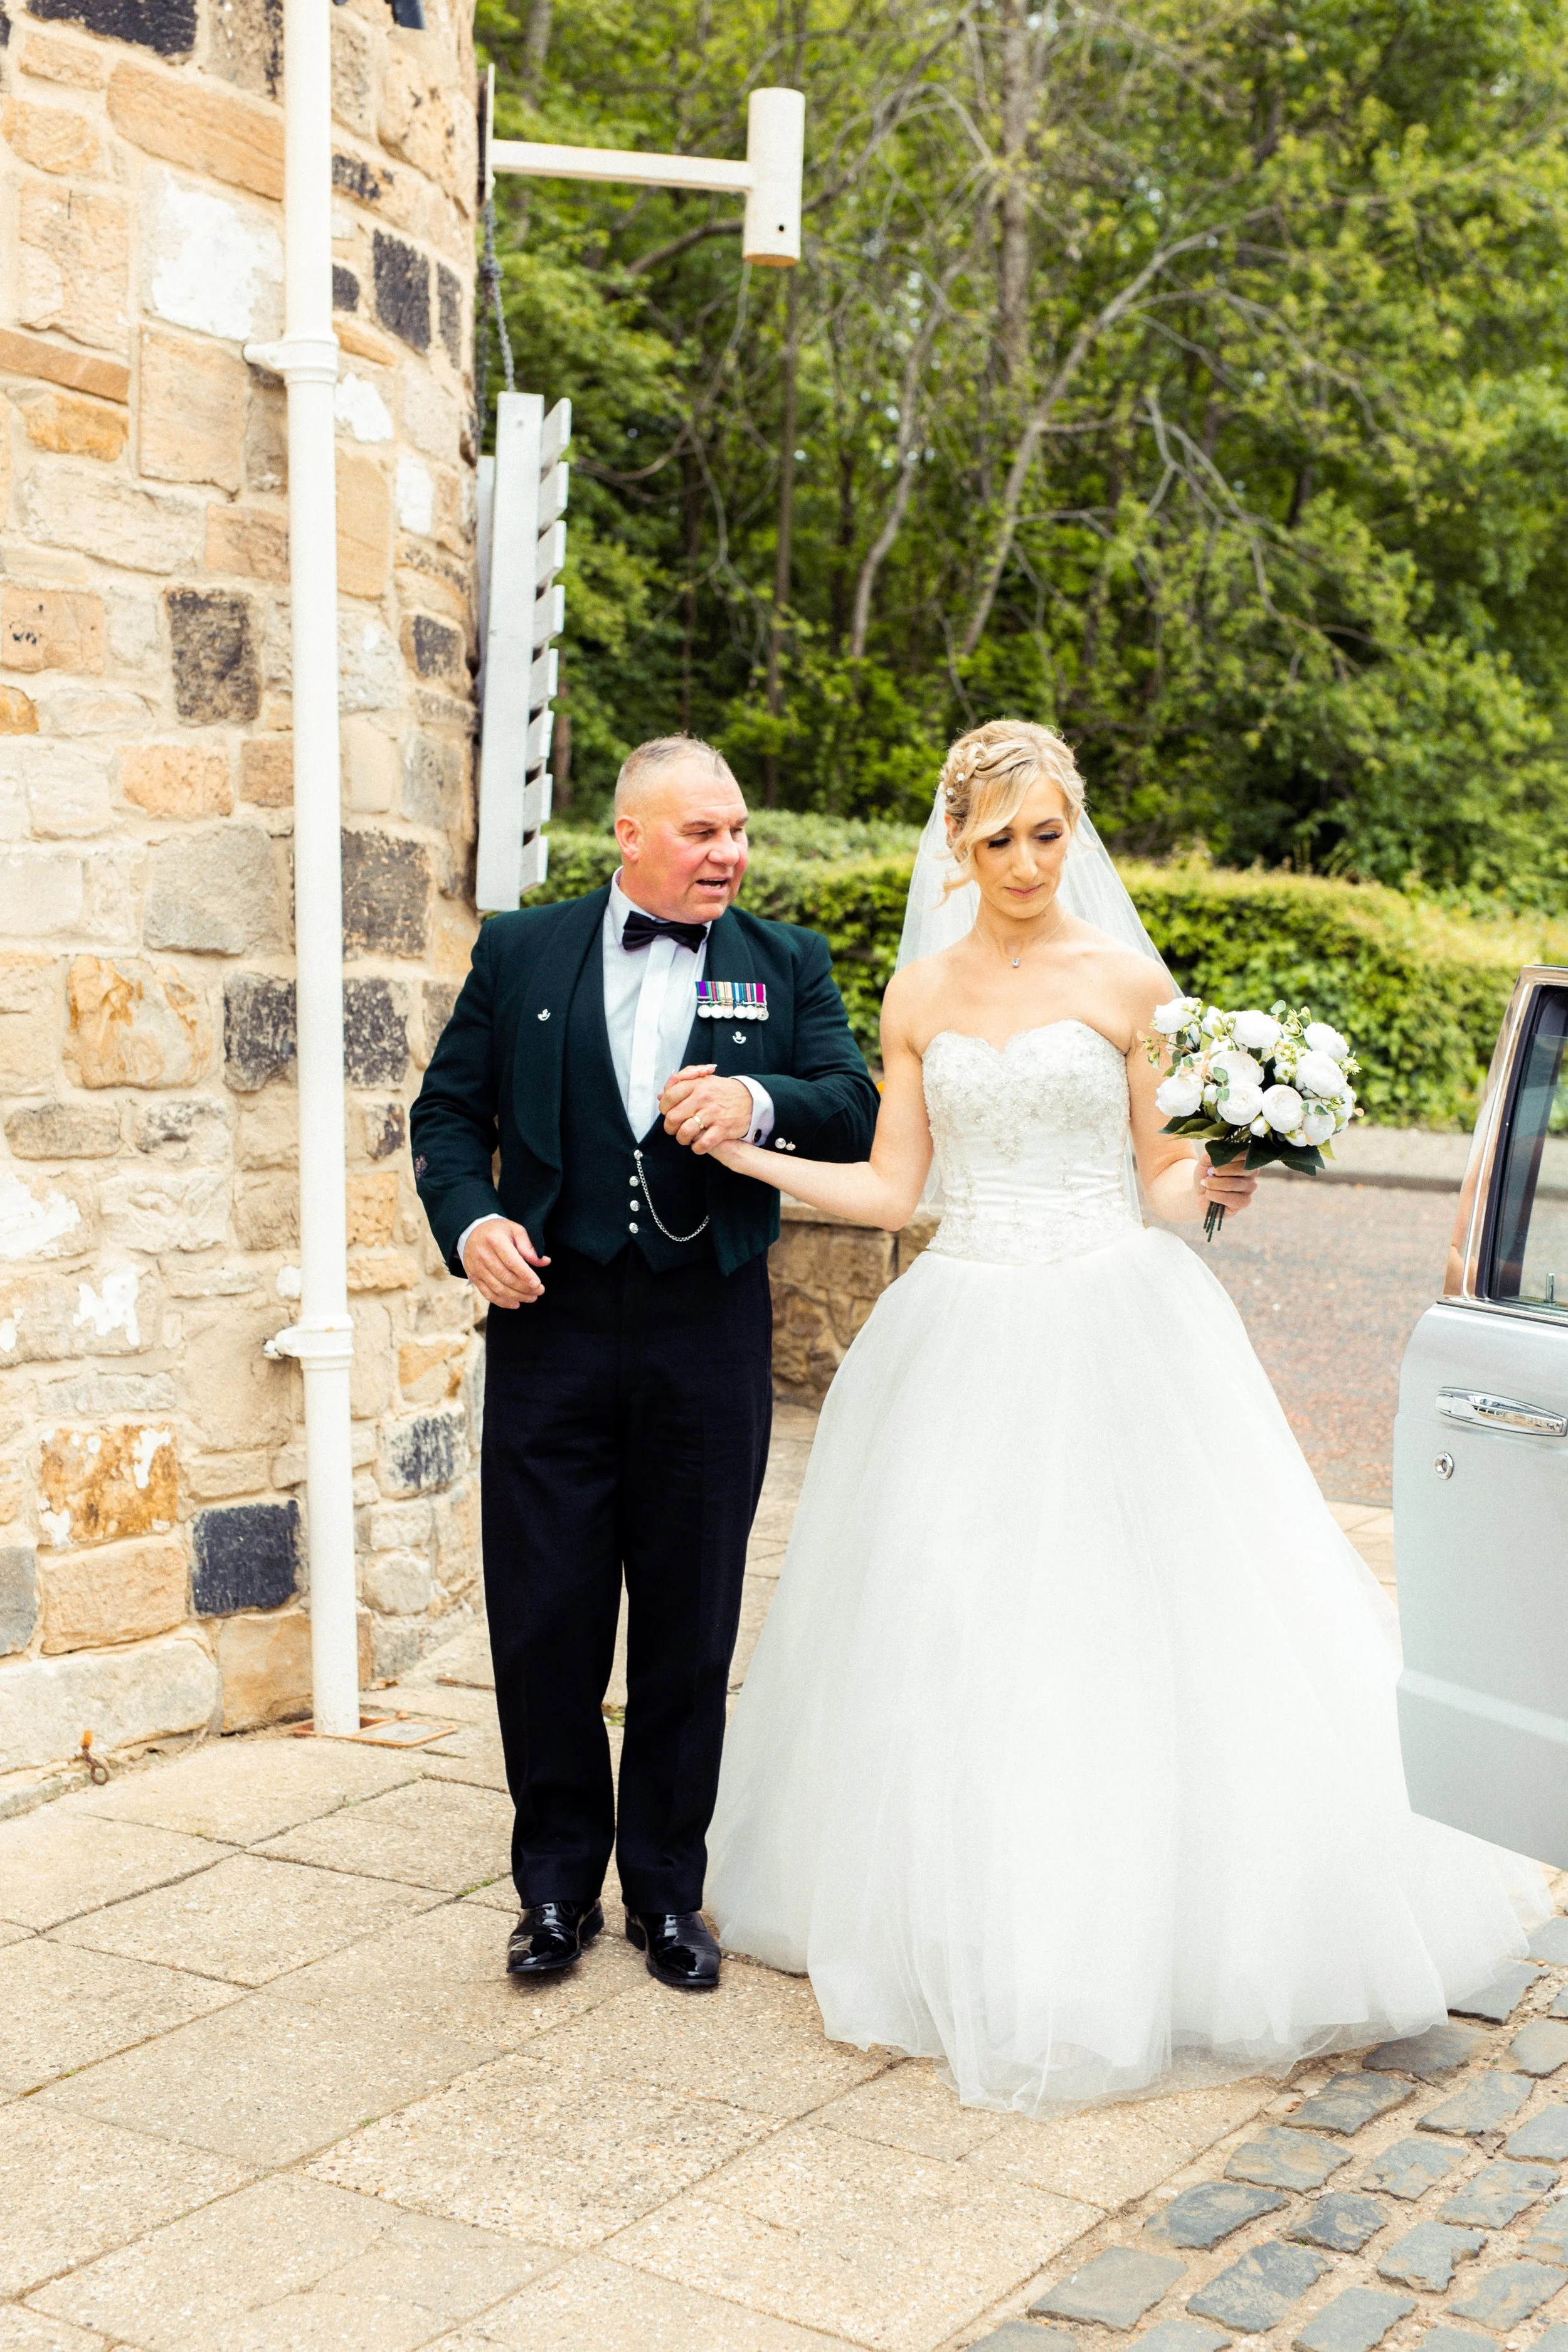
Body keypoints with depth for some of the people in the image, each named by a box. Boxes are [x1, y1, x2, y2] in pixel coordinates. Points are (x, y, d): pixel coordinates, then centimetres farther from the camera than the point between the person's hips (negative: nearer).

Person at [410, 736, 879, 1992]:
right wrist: (470, 1220, -10)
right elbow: (449, 1110, 8)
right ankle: (558, 1883, 23)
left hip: (709, 1332, 1)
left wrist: (759, 1099, -23)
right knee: (545, 1617, 5)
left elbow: (860, 1111, -3)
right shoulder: (522, 950, 6)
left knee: (692, 1628, 9)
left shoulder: (787, 964, 6)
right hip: (554, 1321, 0)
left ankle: (667, 1888, 25)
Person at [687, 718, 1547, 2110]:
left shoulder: (1127, 981, 0)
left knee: (1125, 1619, -3)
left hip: (1112, 1330, -3)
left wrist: (1213, 1181, -18)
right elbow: (891, 1189, 8)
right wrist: (745, 1152, -1)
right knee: (954, 1639, 5)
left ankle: (1155, 1932, 13)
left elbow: (1169, 1175, 3)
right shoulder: (919, 999, 9)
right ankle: (978, 1938, 21)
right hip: (967, 1345, 3)